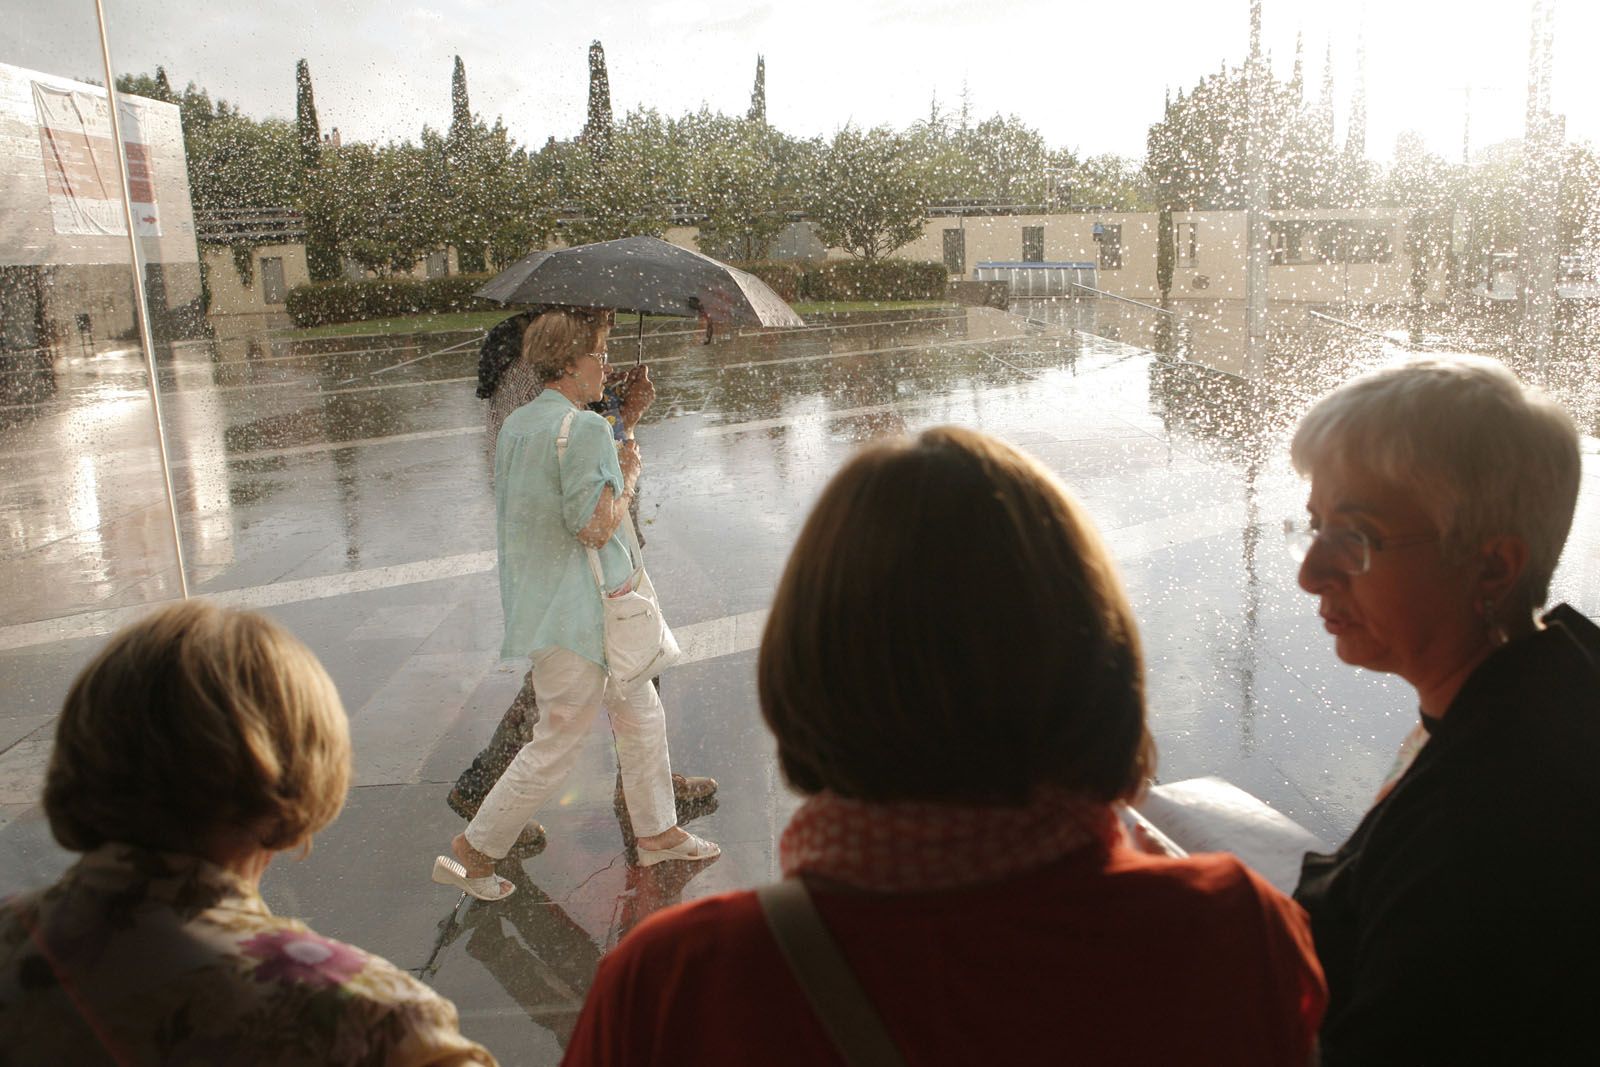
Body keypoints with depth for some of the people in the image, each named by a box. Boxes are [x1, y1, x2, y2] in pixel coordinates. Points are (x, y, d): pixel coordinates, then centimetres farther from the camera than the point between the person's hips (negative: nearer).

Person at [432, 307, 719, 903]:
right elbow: (595, 525, -24)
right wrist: (628, 477, -8)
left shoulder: (517, 424, 10)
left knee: (641, 715, 19)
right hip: (574, 612, -10)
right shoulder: (584, 428, -20)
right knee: (556, 744, 2)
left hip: (542, 601, 10)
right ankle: (473, 853, 14)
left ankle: (656, 832, 31)